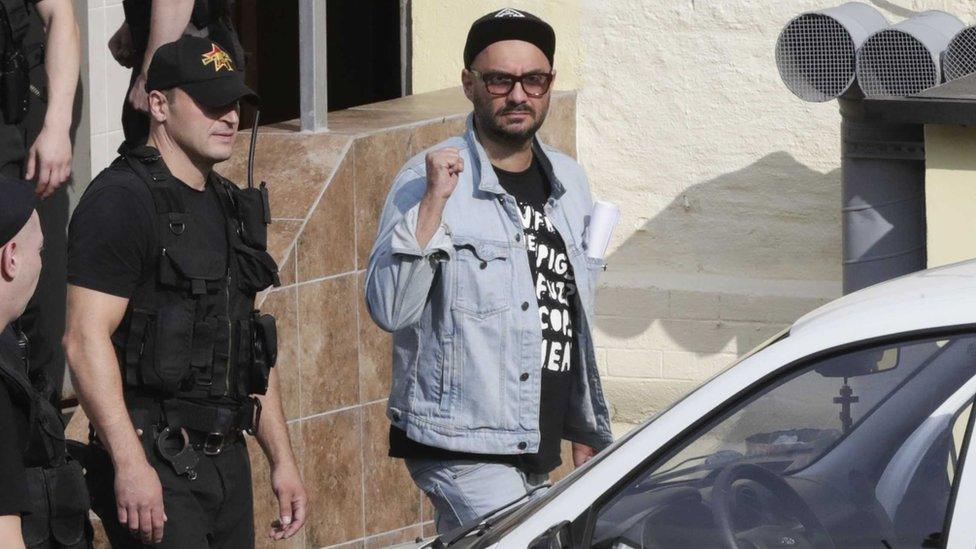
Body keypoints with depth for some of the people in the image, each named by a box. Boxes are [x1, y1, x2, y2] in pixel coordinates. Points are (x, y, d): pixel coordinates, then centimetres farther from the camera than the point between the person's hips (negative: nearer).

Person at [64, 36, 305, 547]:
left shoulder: (232, 207, 18)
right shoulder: (121, 199, -9)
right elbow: (86, 338, -18)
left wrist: (282, 460, 20)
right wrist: (129, 463, -24)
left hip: (227, 461, 8)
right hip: (154, 465, -8)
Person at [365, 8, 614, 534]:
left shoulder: (568, 181, 13)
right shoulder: (430, 177, -7)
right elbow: (389, 309, -18)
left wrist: (585, 437, 22)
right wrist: (434, 202, -25)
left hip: (540, 451, 7)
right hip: (462, 448, -7)